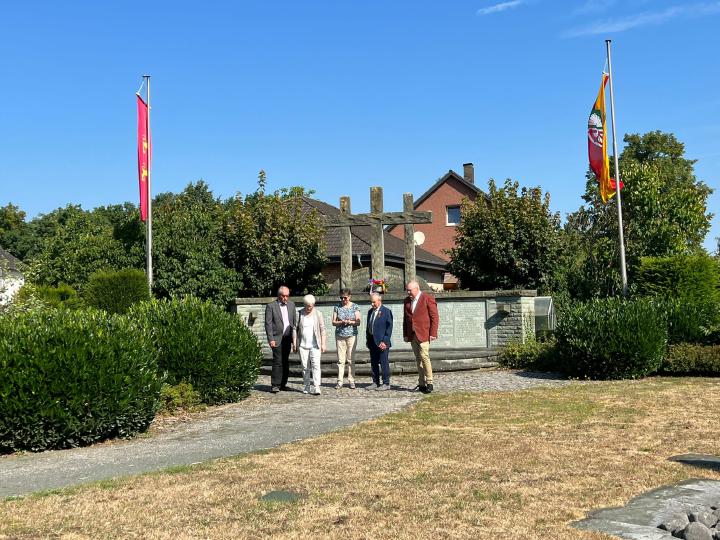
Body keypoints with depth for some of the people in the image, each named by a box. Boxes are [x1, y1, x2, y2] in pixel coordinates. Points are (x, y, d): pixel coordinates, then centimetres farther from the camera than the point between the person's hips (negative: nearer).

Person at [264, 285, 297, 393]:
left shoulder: (291, 304, 10)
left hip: (288, 338, 5)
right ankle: (275, 385, -6)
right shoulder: (271, 306, -5)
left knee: (286, 362, 8)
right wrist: (271, 339, -13)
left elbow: (294, 321, 14)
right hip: (277, 338, -5)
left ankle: (283, 384, 16)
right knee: (277, 362, -9)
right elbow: (268, 324, -7)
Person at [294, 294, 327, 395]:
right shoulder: (300, 314, 5)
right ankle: (307, 386, 15)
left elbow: (322, 330, 4)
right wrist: (295, 342, 4)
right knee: (305, 367, 5)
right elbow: (296, 329, 9)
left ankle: (316, 387, -14)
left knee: (315, 365, -11)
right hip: (302, 345, 2)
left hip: (315, 345, -2)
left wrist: (323, 344, -1)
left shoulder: (318, 314, 3)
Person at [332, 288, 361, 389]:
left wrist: (350, 322, -16)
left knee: (351, 359, 0)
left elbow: (358, 322, 1)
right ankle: (340, 381, 2)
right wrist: (342, 322, -12)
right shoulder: (337, 307, 7)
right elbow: (333, 322, 5)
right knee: (340, 359, -1)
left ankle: (351, 381, 5)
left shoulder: (355, 307, 4)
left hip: (352, 335, -1)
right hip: (340, 335, 1)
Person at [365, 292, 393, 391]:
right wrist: (367, 339, 11)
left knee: (384, 363, -3)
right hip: (372, 341, 7)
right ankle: (375, 383, 18)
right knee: (373, 363, 11)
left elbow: (389, 327, -10)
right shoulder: (370, 311, 15)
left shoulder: (386, 311, -7)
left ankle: (386, 383, 4)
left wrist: (384, 341, -15)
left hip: (382, 342, -7)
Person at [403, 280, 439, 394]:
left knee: (424, 356, -14)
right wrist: (405, 334, 11)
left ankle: (429, 383, -7)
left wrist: (433, 333, -11)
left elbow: (435, 317, -6)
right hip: (412, 335, 6)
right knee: (418, 359, 6)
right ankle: (422, 384, 9)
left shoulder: (428, 298, -4)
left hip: (423, 333, -6)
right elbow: (405, 319, 18)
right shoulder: (407, 301, 14)